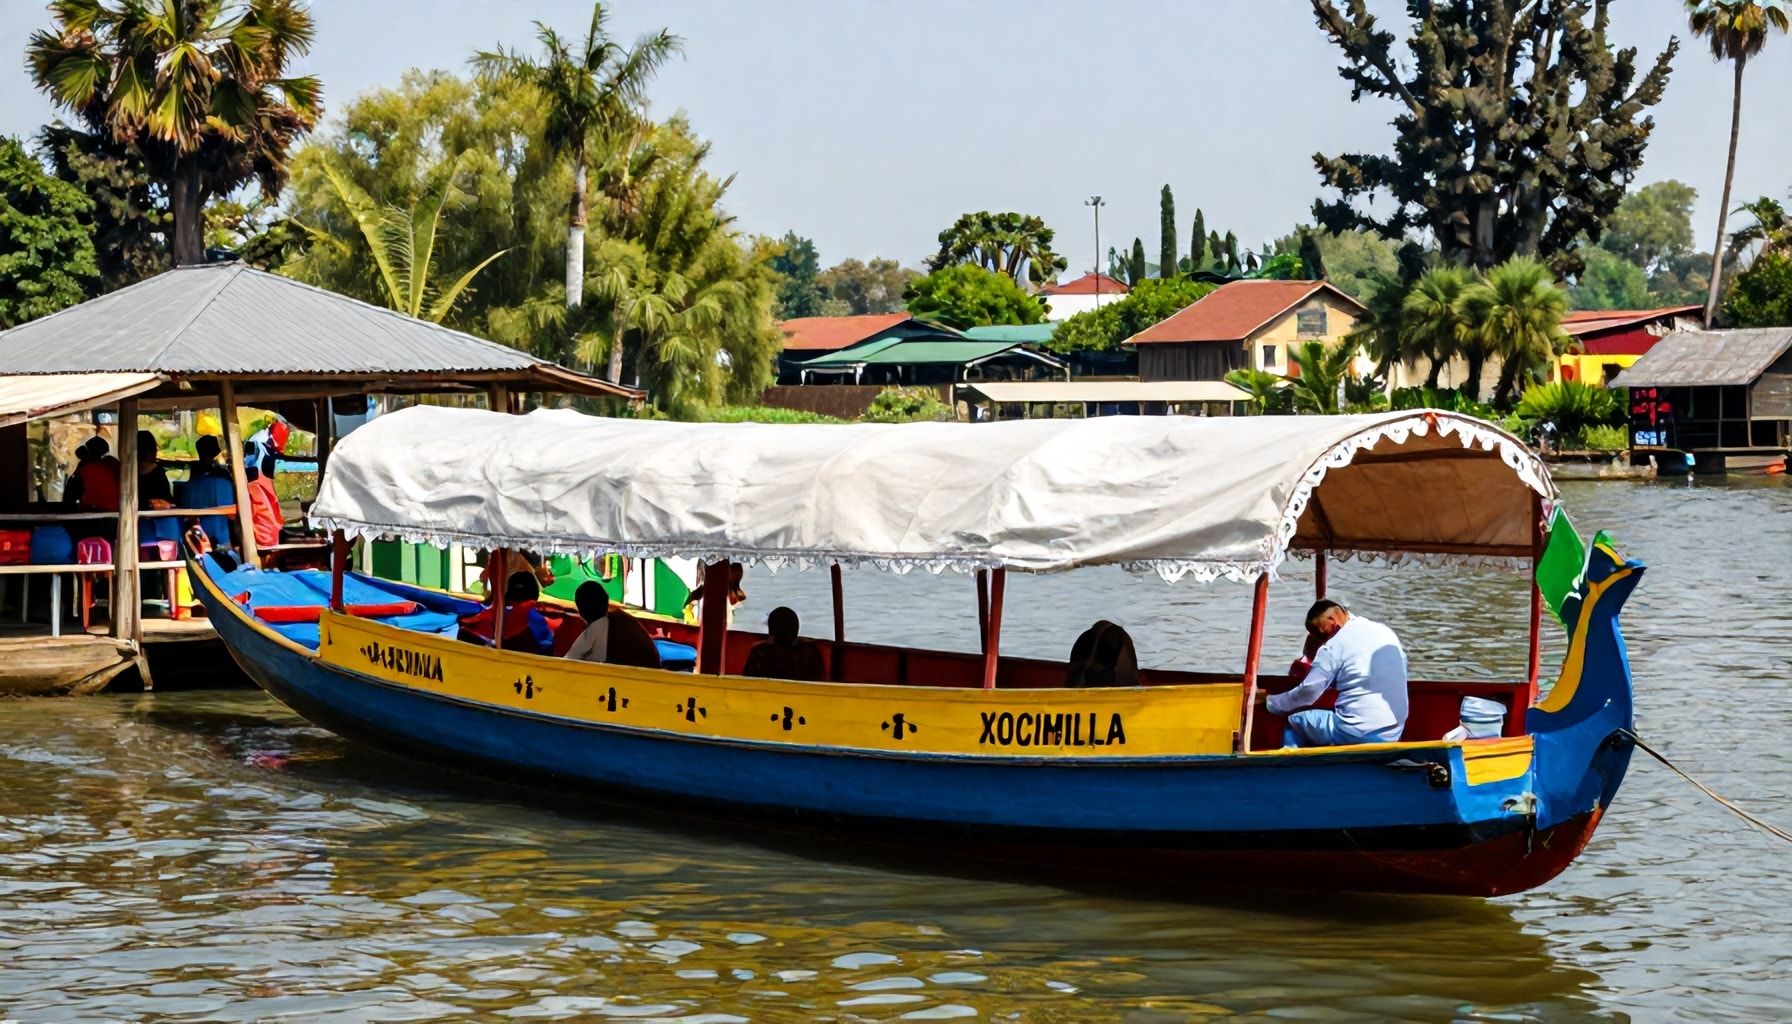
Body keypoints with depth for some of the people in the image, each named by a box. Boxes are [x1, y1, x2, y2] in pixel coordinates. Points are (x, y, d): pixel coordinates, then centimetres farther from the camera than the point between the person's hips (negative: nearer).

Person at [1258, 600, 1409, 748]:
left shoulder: (1335, 646, -7)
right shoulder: (1386, 632, 13)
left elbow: (1306, 693, -3)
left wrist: (1269, 701, 13)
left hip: (1356, 733, -7)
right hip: (1394, 733, 7)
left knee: (1294, 721, 14)